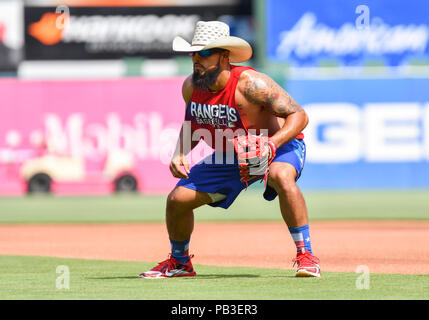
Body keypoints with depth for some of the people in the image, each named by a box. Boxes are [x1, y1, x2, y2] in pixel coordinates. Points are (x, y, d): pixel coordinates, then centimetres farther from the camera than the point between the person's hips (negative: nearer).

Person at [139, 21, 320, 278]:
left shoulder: (249, 83, -30)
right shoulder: (191, 87, -10)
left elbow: (299, 115, -29)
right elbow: (192, 123, 11)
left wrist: (271, 144, -44)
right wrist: (180, 154, -8)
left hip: (280, 145, -6)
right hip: (229, 156, 6)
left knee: (281, 177, -41)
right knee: (178, 199, -1)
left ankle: (306, 256, -29)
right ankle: (180, 263, 27)